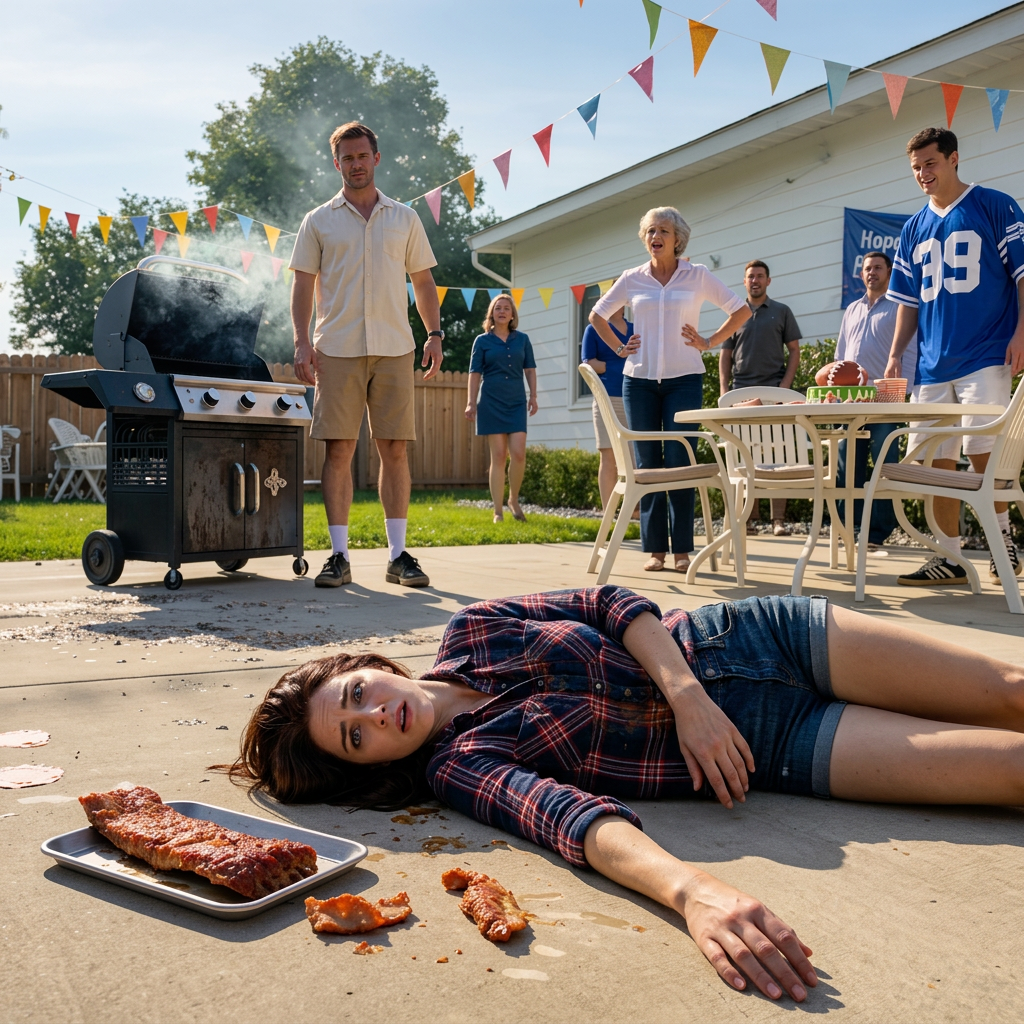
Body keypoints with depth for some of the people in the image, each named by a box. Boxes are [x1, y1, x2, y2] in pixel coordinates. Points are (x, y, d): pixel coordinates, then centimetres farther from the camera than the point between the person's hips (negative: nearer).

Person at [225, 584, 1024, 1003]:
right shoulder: (458, 767, -13)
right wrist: (692, 890, -48)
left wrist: (687, 695, -18)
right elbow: (566, 815, -31)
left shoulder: (471, 632, -3)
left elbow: (611, 605, -1)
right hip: (767, 748, -3)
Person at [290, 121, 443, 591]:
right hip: (338, 349, -1)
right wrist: (302, 341, -4)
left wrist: (435, 333, 4)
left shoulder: (404, 218, 14)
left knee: (394, 450, 0)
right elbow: (303, 284, 8)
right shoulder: (318, 221, 10)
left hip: (394, 347, 1)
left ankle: (399, 553, 7)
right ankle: (339, 555, 4)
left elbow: (423, 280, 15)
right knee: (338, 450, -3)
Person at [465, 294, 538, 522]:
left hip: (517, 401, 2)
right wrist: (471, 402, -1)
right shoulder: (482, 341, 5)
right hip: (491, 402, -2)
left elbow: (530, 369, 14)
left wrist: (533, 395, 6)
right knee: (498, 455, -4)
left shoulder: (522, 339, 10)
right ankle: (498, 511, 2)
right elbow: (475, 373, 4)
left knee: (518, 453, -10)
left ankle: (514, 500, 13)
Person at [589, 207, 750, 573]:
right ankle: (654, 549, 8)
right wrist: (619, 348, 9)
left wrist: (709, 343, 1)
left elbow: (741, 311, 8)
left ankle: (682, 549, 1)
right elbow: (597, 316, 20)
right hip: (640, 379, 2)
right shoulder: (632, 279, 8)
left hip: (684, 379, -2)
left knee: (679, 462, -6)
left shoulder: (697, 275, 4)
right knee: (647, 463, 2)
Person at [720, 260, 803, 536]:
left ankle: (778, 519, -3)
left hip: (774, 389, -2)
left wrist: (785, 384, -6)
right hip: (741, 390, 2)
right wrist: (723, 389, 0)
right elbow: (725, 355, 13)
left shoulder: (782, 312, 10)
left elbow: (794, 351, 7)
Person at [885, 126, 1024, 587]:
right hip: (932, 363, 5)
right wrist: (895, 355, 9)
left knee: (981, 449, -12)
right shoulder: (914, 228, 16)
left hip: (985, 356, -5)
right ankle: (949, 559, 11)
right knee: (936, 459, 3)